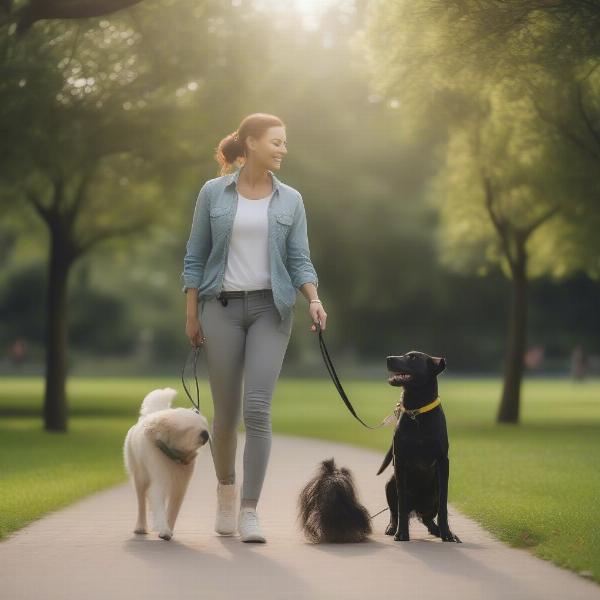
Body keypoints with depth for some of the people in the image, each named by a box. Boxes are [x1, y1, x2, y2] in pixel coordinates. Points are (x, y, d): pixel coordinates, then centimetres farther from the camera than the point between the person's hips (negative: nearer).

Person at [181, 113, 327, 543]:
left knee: (258, 409, -13)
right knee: (226, 411, 6)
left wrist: (314, 299, -13)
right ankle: (226, 488, 31)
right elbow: (196, 257, 5)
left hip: (271, 308, 0)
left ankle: (249, 511, -10)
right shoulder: (213, 193, 2)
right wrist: (191, 314, 1)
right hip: (222, 308, 0)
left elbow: (300, 260, 4)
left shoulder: (290, 200, 5)